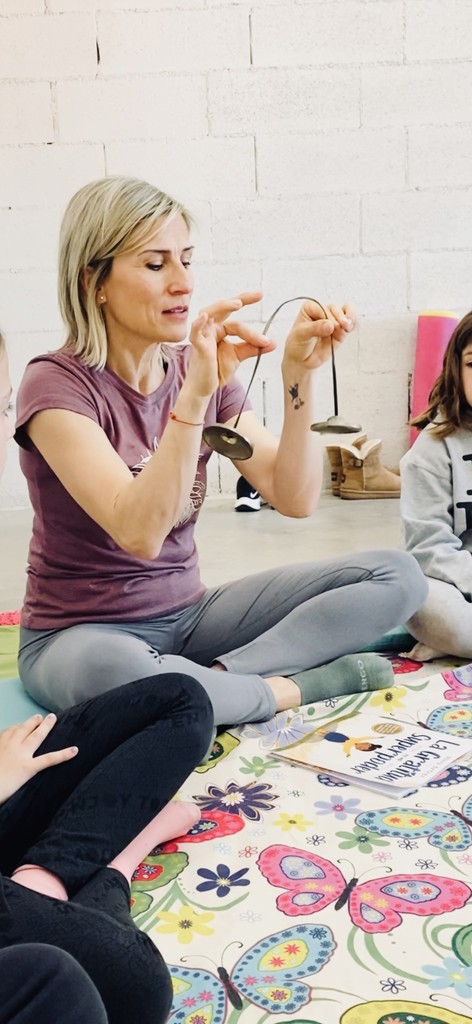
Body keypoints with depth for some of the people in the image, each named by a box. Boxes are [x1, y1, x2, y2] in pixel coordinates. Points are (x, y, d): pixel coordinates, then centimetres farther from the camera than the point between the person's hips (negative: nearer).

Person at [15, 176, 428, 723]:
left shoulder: (205, 373, 2)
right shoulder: (56, 385, -15)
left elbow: (294, 499, -7)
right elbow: (140, 533, -29)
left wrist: (298, 374, -17)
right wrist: (194, 393, -36)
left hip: (188, 615, 6)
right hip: (81, 635, -5)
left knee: (396, 574, -7)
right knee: (110, 669, -43)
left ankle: (217, 677, -18)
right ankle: (296, 686, -18)